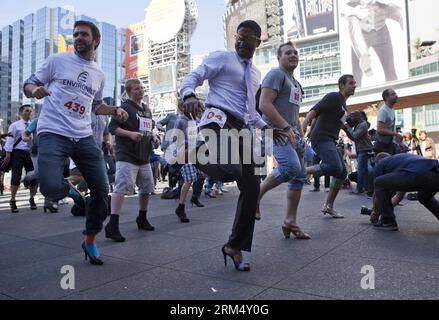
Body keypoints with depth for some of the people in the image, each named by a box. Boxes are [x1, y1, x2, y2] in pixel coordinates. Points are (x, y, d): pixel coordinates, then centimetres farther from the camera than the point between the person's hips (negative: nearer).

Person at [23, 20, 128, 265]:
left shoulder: (99, 74, 16)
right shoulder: (57, 61, 4)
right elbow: (29, 85, 9)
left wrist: (116, 110, 9)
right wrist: (35, 91, -16)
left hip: (84, 137, 4)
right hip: (53, 134, -4)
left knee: (102, 190, 1)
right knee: (51, 188, -26)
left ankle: (90, 241, 21)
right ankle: (68, 189, 14)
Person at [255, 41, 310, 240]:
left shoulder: (296, 84, 25)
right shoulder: (276, 74, -3)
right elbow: (264, 105, -17)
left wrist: (301, 137, 15)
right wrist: (286, 128, -20)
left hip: (291, 133, 9)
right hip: (275, 130, -9)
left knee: (300, 176, 4)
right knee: (291, 166, -29)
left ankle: (290, 222, 11)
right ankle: (257, 194, -7)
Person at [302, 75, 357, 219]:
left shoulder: (343, 104, 24)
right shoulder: (334, 97, -5)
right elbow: (314, 111, -17)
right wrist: (301, 129, -29)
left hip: (330, 141, 10)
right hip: (321, 138, -10)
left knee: (342, 172, 6)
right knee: (335, 168, -28)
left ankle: (328, 206, 12)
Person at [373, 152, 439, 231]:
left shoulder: (380, 164, 24)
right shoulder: (401, 158, 42)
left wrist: (375, 212, 44)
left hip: (418, 174, -7)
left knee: (379, 183, 12)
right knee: (425, 197, 39)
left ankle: (388, 222, 12)